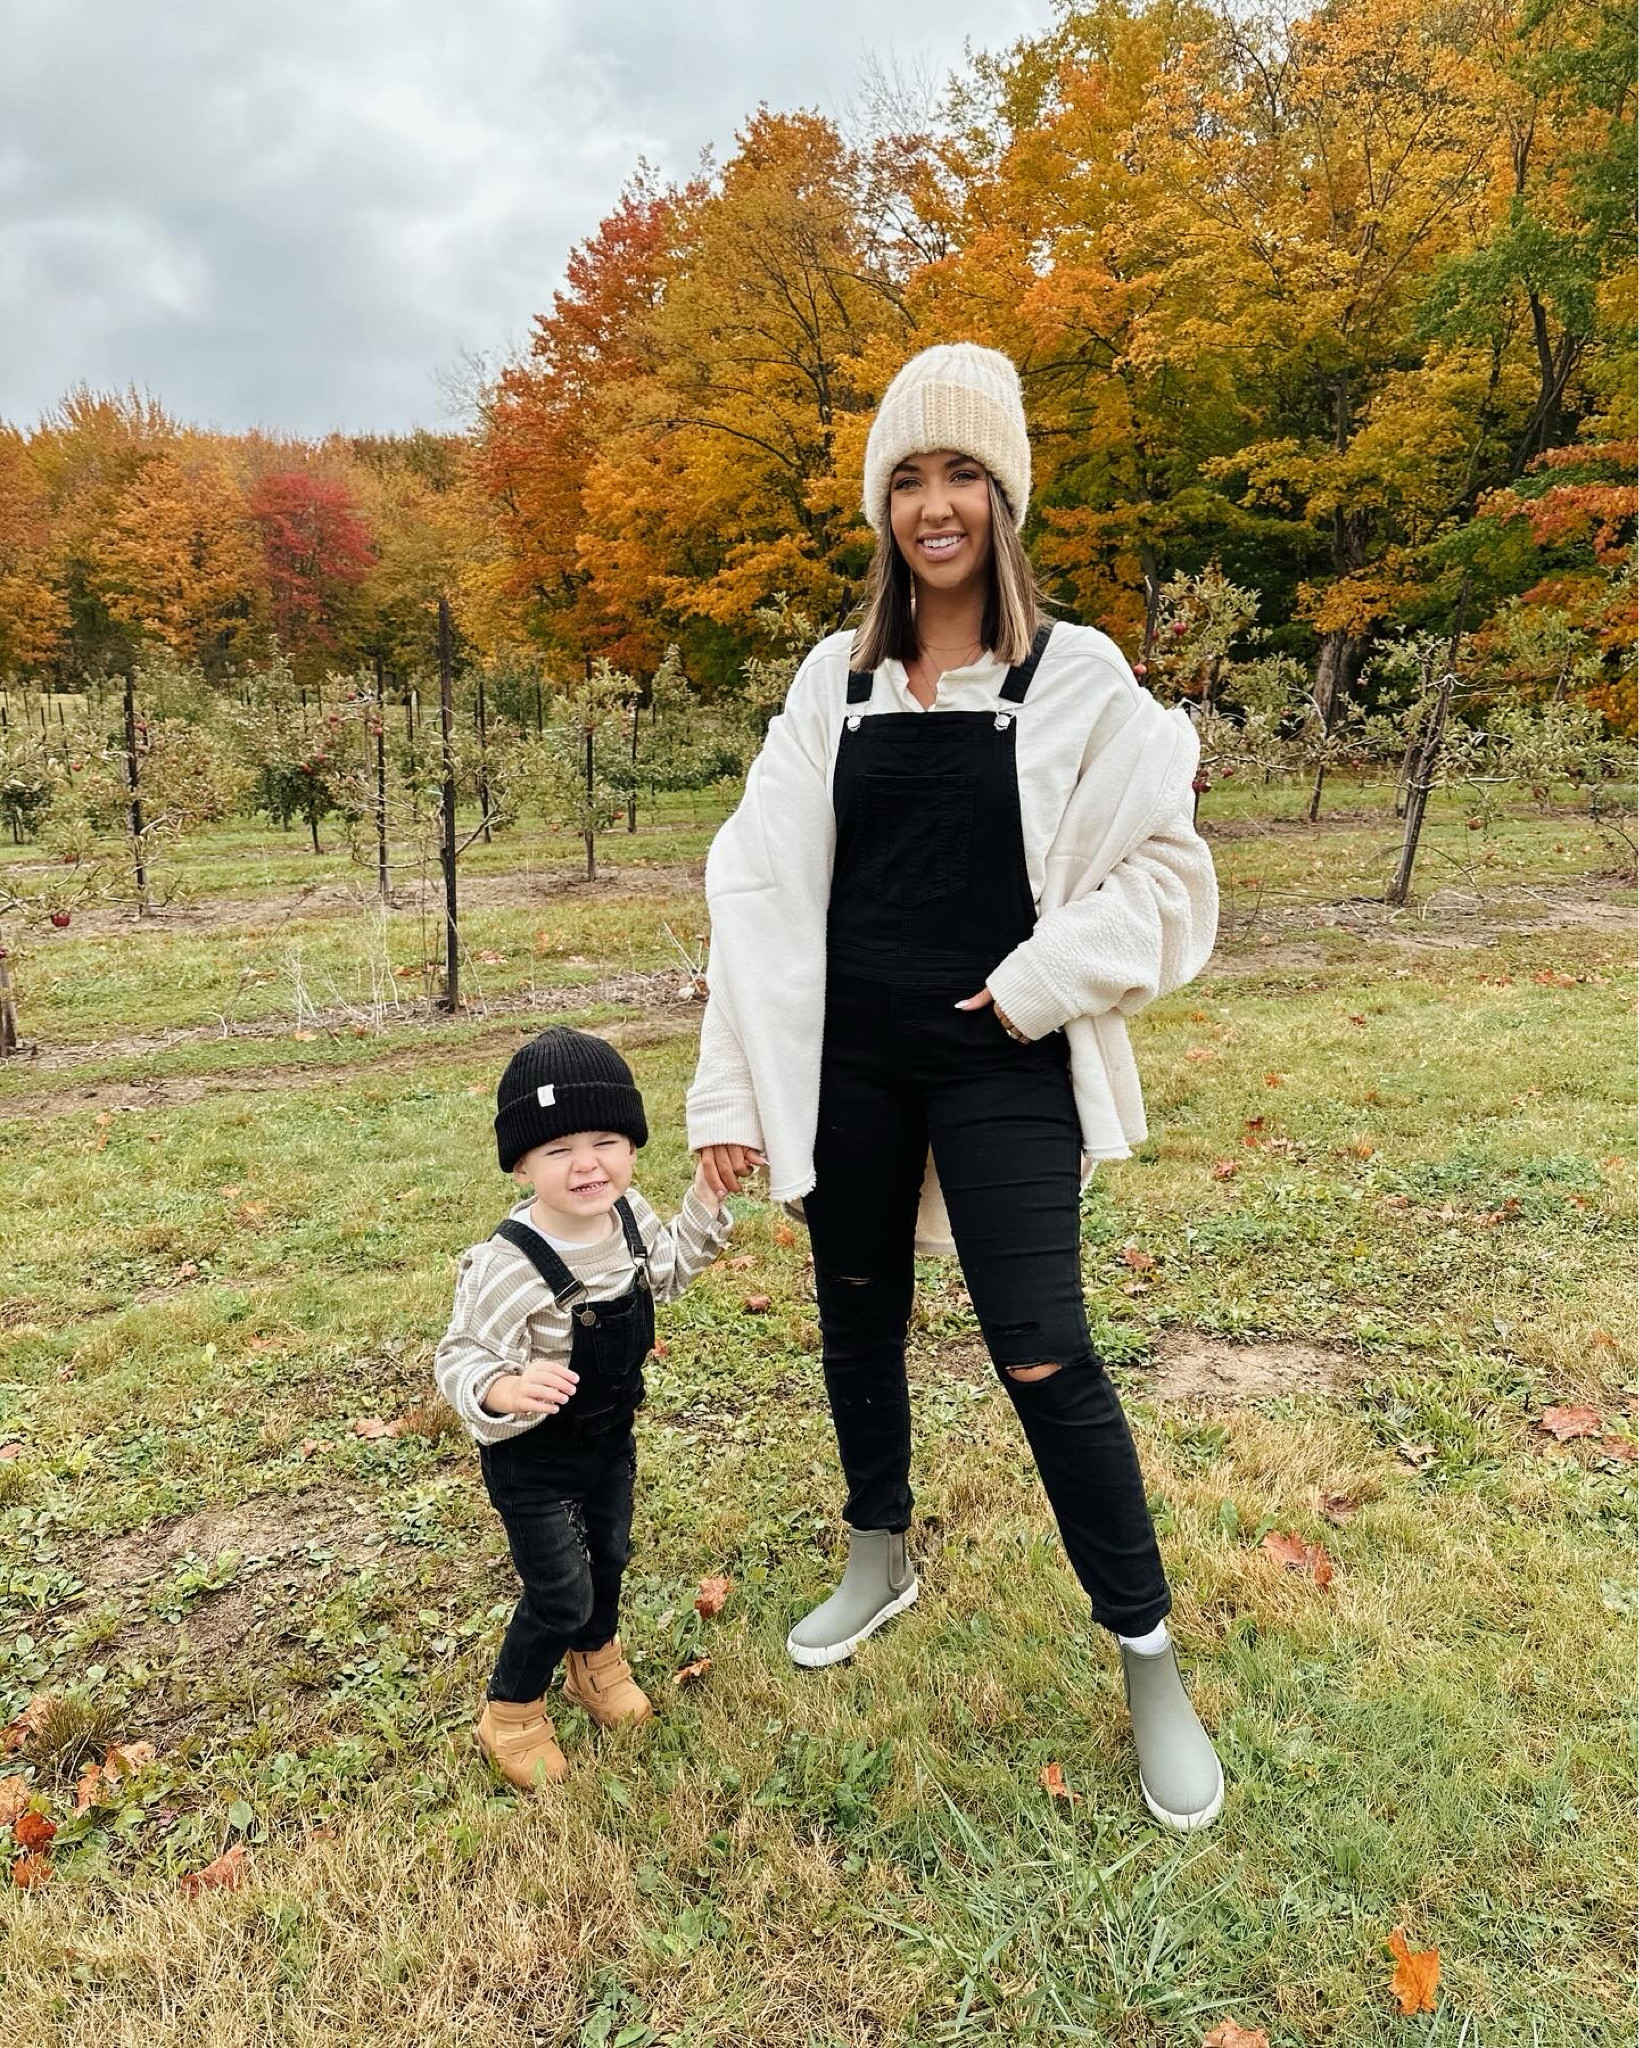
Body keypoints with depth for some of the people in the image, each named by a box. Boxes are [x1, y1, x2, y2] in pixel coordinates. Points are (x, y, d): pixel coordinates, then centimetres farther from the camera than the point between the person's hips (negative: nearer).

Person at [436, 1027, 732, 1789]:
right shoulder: (506, 1267, -35)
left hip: (611, 1437, 7)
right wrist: (503, 1390, -50)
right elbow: (461, 1360, -29)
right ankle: (510, 1717, 35)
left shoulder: (629, 1215, -13)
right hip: (532, 1459, -6)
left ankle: (596, 1663, 56)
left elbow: (665, 1271, 8)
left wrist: (704, 1201, -1)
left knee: (609, 1558, 26)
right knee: (560, 1595, 6)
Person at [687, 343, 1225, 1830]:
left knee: (1044, 1358, -3)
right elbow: (761, 887, 2)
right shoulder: (837, 679, 5)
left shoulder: (1075, 677, -3)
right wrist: (732, 1091, -1)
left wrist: (1040, 986, -12)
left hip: (998, 1067, -3)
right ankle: (880, 1565, 41)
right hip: (845, 1055, 4)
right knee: (859, 1319, 16)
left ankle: (1151, 1664, 18)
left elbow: (1163, 870, 0)